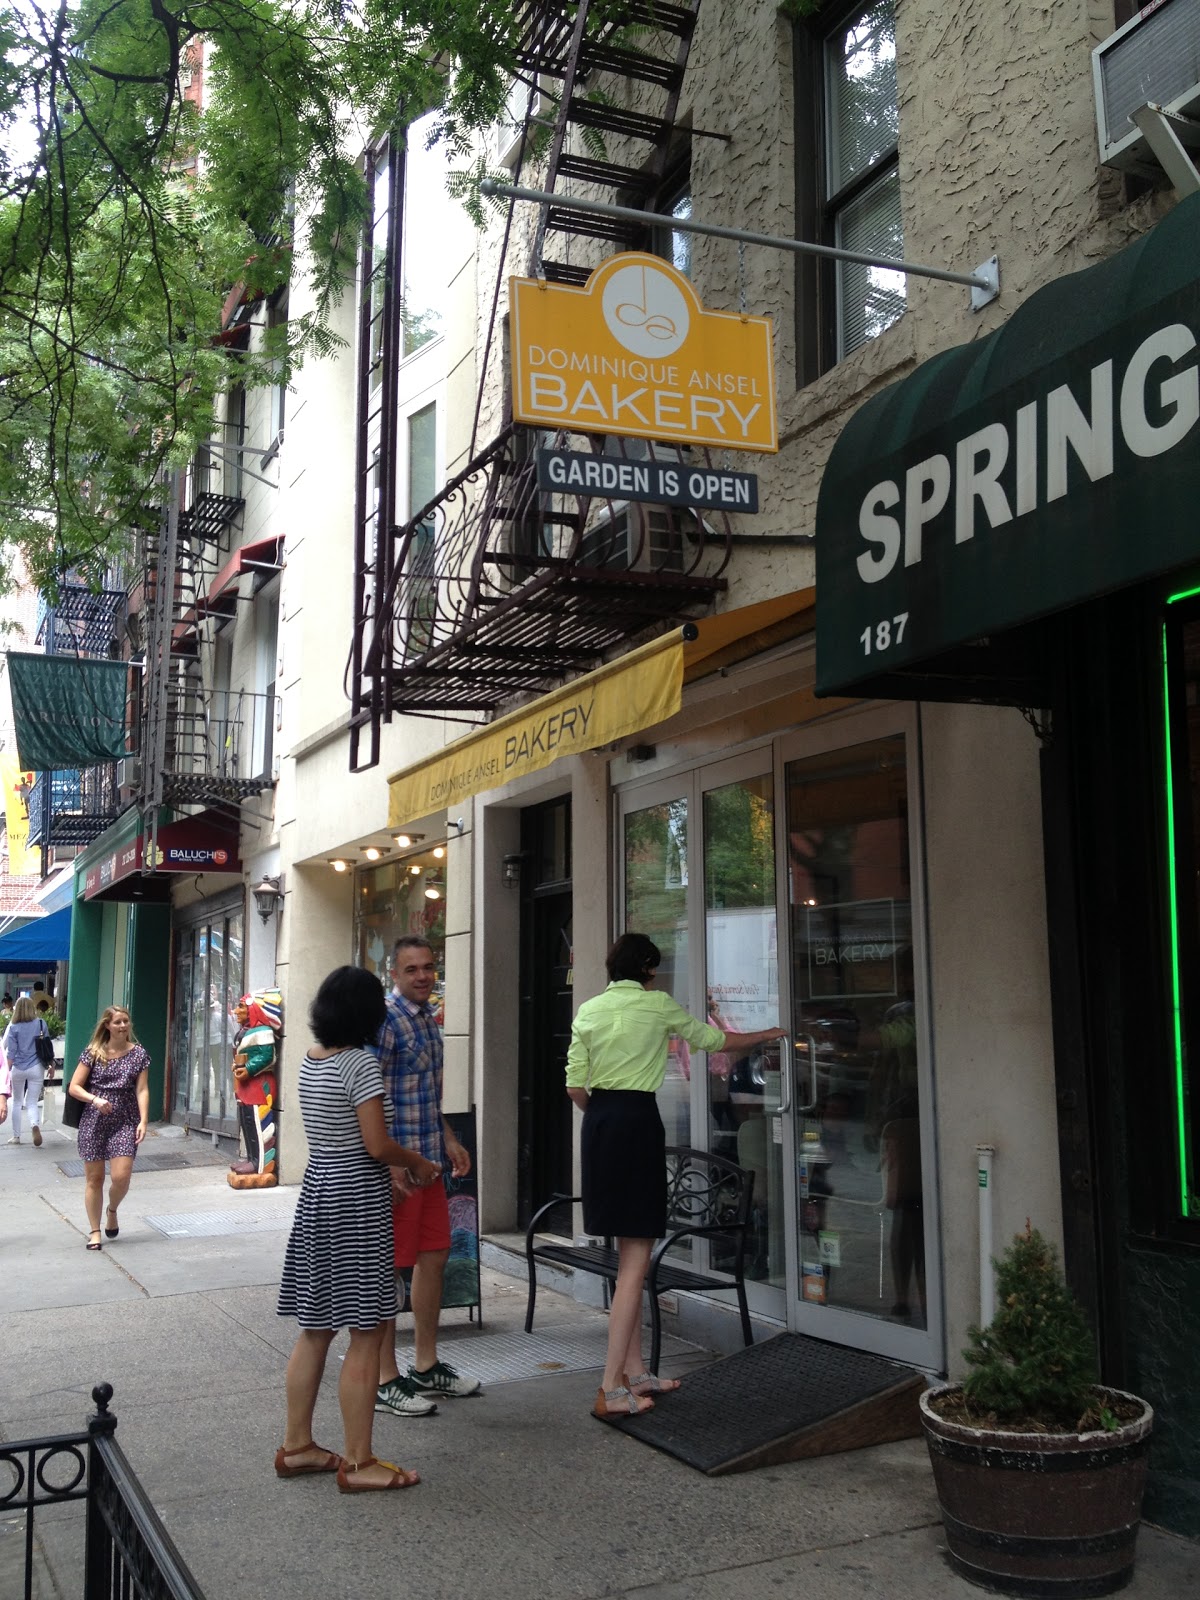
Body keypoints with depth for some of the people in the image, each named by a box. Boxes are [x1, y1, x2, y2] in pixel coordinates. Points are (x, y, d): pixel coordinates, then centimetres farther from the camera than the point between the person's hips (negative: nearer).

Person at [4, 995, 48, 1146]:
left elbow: (11, 1052, -5)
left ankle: (16, 1136, 21)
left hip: (18, 1068, -1)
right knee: (32, 1102, 5)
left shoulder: (14, 1027, -5)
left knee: (17, 1102, 16)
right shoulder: (41, 1024, -1)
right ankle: (35, 1125, -25)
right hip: (36, 1068, 1)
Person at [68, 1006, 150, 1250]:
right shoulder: (94, 1053, 1)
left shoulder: (138, 1054, 2)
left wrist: (143, 1121, -11)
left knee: (121, 1177, -10)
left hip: (124, 1122, 0)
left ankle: (112, 1211, 23)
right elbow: (74, 1087, 1)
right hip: (93, 1122, 0)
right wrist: (95, 1100, -16)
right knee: (94, 1178, 4)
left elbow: (142, 1090, -1)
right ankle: (95, 1231, 17)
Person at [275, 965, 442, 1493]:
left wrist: (394, 1166, 17)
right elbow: (378, 1145, -18)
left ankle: (297, 1446, 26)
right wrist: (419, 1164, 0)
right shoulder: (361, 1063, -16)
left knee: (315, 1328, 16)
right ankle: (358, 1463, 7)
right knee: (366, 1335, 0)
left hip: (317, 1190, 9)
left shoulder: (311, 1060, 9)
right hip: (356, 1200, -9)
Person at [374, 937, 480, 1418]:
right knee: (388, 1267, 0)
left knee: (434, 1257, 15)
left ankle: (425, 1367, 28)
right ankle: (385, 1381, 10)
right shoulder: (384, 1019, -16)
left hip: (428, 1159, 9)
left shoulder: (428, 1017, 13)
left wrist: (448, 1139, 20)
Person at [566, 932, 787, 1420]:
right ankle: (611, 1389, -7)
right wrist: (768, 1035, 29)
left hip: (598, 1124, 6)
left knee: (629, 1254, 14)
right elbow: (714, 1039, 13)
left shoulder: (588, 1010, 8)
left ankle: (636, 1373, 19)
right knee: (636, 1258, -4)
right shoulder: (658, 1005, -1)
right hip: (638, 1120, -6)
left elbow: (576, 1086, 4)